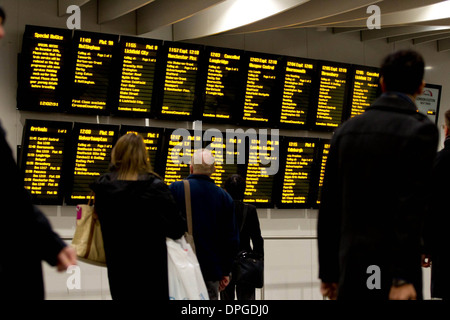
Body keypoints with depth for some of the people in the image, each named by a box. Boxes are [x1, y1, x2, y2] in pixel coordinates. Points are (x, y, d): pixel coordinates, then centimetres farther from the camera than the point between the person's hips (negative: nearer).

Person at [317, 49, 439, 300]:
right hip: (390, 268, -5)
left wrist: (328, 272, 16)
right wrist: (403, 277, -17)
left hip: (350, 268, 5)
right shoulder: (420, 130, -7)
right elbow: (410, 208, -16)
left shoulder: (347, 129, 10)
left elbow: (328, 207, 11)